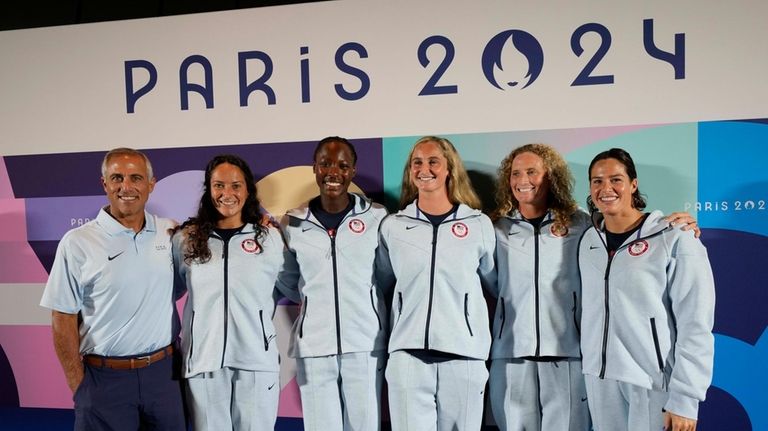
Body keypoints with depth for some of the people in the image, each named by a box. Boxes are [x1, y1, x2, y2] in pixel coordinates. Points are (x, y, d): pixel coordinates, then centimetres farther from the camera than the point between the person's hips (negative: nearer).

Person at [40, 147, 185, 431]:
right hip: (105, 378, -3)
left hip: (165, 372, 3)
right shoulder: (77, 242, -6)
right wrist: (79, 386, -5)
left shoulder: (171, 233, 1)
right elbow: (63, 319, -4)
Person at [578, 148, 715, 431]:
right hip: (600, 379, 4)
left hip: (656, 381, -4)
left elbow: (696, 325, -11)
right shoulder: (589, 240, 5)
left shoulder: (674, 239, -9)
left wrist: (685, 398, -13)